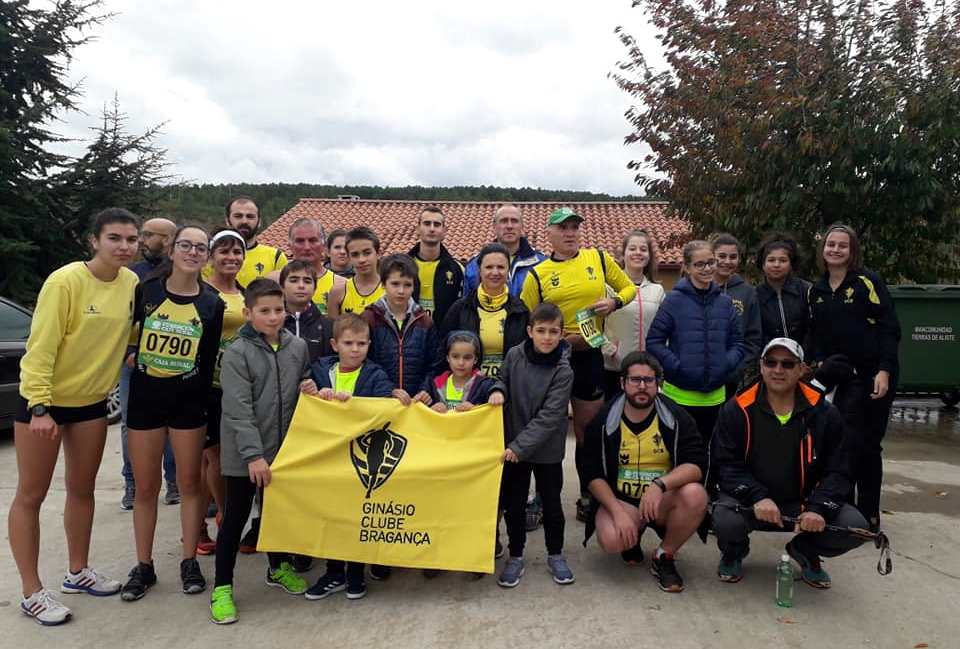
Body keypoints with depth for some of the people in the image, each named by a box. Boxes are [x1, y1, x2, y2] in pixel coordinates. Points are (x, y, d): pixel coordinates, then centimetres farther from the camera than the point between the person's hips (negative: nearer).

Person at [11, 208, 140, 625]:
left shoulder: (131, 283, -4)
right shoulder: (65, 281, -21)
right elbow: (41, 347, -20)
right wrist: (40, 407, -22)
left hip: (92, 400, 6)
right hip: (43, 399, -6)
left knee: (82, 489, 16)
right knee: (31, 496, 4)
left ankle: (78, 572, 31)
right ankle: (32, 593, 14)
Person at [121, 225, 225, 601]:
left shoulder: (212, 304, -1)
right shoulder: (146, 291, -2)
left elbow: (208, 361, 1)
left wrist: (204, 408, 0)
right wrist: (131, 356, -1)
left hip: (188, 400, 0)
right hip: (145, 396, 0)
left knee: (189, 483, 7)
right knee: (145, 486, 7)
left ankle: (190, 562, 20)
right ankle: (144, 566, 21)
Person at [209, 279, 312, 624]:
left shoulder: (298, 346, 0)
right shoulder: (237, 353, -13)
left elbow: (304, 386, 18)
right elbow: (239, 409, -18)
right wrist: (253, 455, -22)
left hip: (284, 447, 5)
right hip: (244, 453, -4)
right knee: (236, 516, 4)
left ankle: (278, 567, 39)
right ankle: (222, 587, 17)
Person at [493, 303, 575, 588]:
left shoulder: (563, 371, -16)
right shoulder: (514, 355, -8)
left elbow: (549, 416, -20)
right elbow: (503, 380, 10)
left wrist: (520, 446, -25)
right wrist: (497, 391, -15)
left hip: (547, 449, -2)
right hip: (513, 447, 2)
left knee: (551, 503, 13)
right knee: (513, 503, 12)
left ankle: (555, 555, 33)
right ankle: (515, 556, 30)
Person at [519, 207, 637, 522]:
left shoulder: (598, 258, 3)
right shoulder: (537, 274, -1)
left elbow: (629, 287, 14)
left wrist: (615, 302, -7)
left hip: (589, 355, 1)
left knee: (588, 428, 11)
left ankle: (588, 495, 27)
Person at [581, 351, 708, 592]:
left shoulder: (677, 417, -5)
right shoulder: (604, 421, -4)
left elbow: (697, 464, -15)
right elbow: (593, 475, -5)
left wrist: (660, 484, -33)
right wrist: (618, 512, -21)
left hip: (664, 500, 1)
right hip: (618, 500, -1)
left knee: (695, 495, -31)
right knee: (611, 540, -31)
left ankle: (664, 557, -4)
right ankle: (634, 536, 10)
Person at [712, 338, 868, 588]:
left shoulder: (824, 414, -1)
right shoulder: (737, 410, -7)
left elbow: (837, 471, -2)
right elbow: (725, 466, -10)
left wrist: (819, 509, -20)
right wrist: (757, 498, -27)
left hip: (802, 504, 2)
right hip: (749, 502, -2)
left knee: (854, 527, -20)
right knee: (726, 521, -33)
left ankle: (805, 551, 15)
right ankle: (733, 553, 8)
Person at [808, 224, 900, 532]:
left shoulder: (868, 282, -6)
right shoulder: (817, 290, 10)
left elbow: (889, 328, -10)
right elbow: (816, 334, 16)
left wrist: (884, 371, -16)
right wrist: (819, 363, 0)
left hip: (873, 376, -4)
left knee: (867, 445, 2)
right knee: (846, 443, 3)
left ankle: (869, 515, 15)